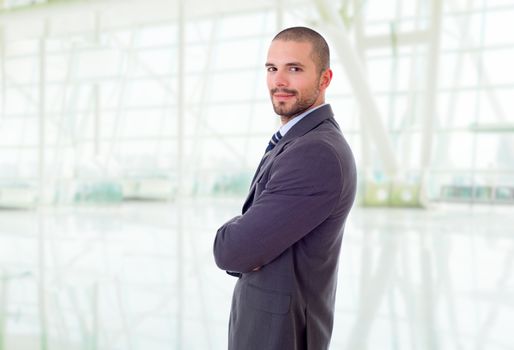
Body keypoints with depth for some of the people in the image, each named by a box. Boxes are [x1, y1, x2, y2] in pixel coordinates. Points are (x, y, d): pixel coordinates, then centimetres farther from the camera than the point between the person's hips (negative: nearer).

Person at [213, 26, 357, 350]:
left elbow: (231, 251, -26)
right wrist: (249, 246, -15)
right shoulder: (298, 143, 8)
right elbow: (251, 235, 7)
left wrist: (235, 236, -5)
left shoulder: (317, 154, -26)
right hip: (270, 315, 9)